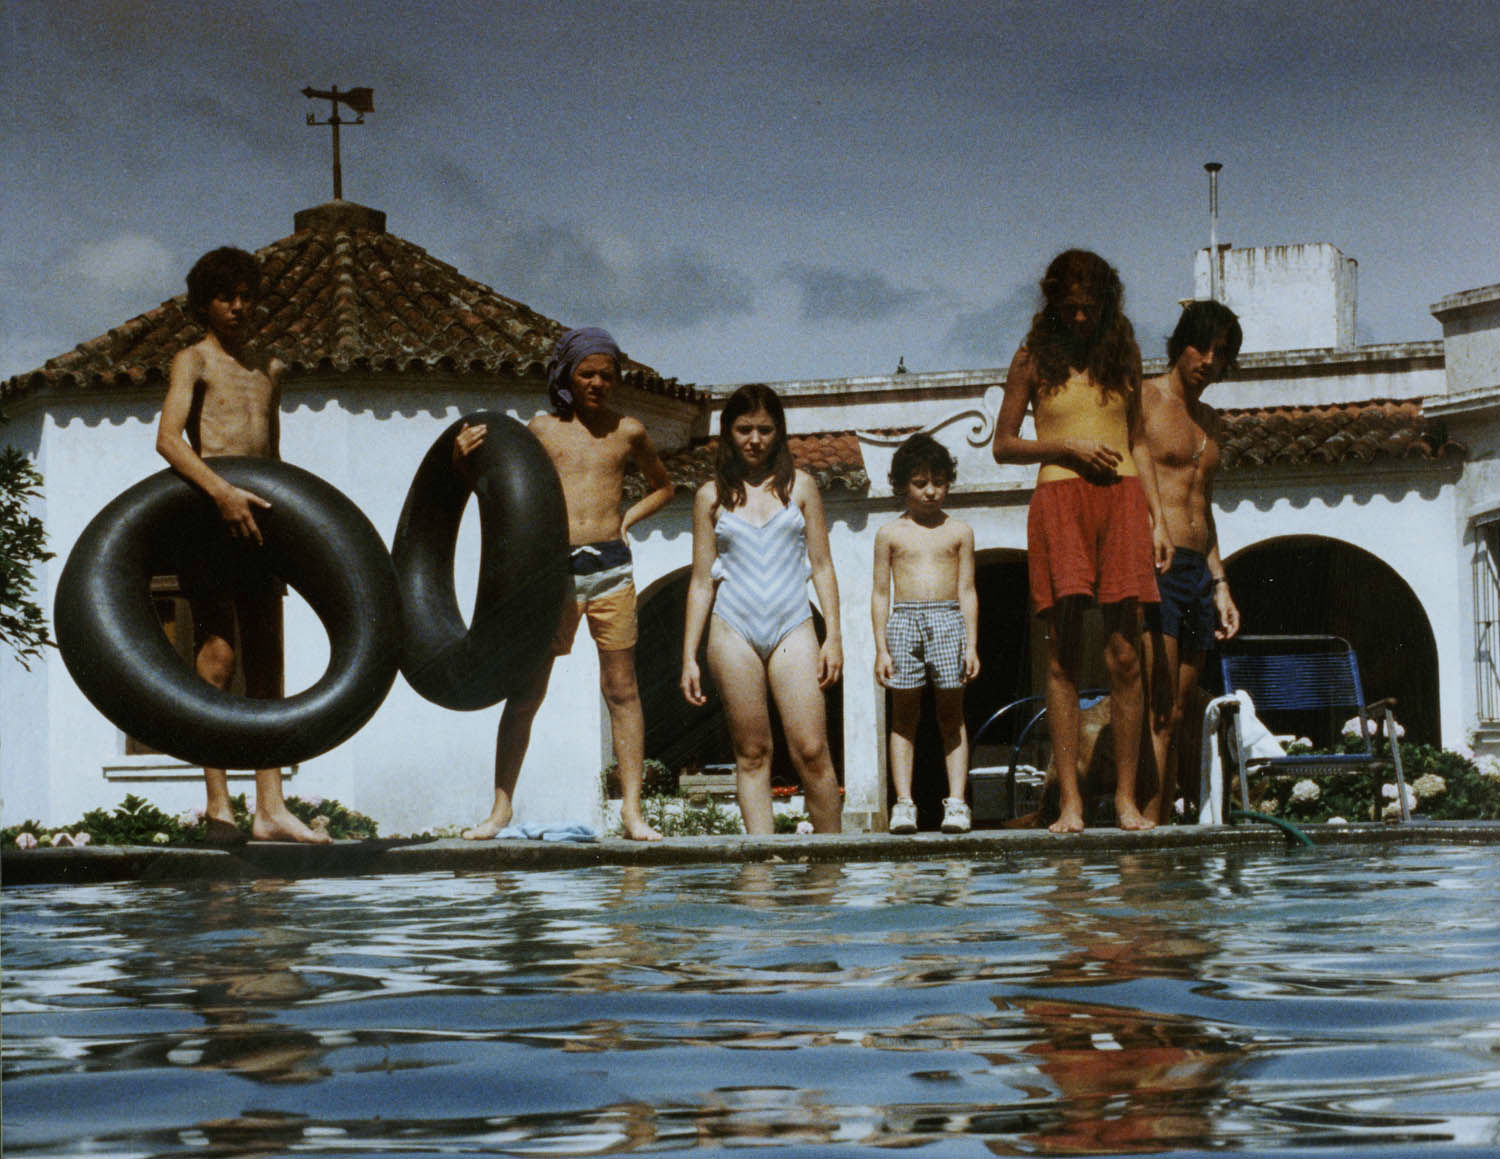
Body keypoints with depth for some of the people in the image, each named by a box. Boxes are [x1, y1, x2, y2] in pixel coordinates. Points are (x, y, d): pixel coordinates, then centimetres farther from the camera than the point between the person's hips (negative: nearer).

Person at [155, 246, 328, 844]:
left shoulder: (269, 367, 19)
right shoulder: (192, 361, 0)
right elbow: (167, 439, -17)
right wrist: (222, 491, -30)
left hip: (255, 524, 6)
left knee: (265, 659, 2)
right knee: (218, 654, -10)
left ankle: (270, 808, 1)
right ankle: (217, 803, -9)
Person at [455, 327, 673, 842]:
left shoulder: (628, 431, 11)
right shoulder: (543, 428, 8)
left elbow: (662, 487, 27)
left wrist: (626, 519, 11)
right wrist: (463, 459, -3)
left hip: (611, 568, 1)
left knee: (621, 689, 1)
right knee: (526, 691, -2)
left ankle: (632, 809, 5)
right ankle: (501, 807, 4)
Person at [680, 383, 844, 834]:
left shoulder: (799, 487, 9)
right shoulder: (712, 496, 9)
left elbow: (822, 565, 10)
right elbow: (702, 580, 11)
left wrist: (833, 636, 2)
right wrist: (689, 656, 7)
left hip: (793, 627, 0)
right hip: (734, 628, 1)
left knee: (811, 750, -9)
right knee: (751, 753, 0)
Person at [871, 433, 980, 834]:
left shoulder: (958, 531, 9)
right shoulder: (890, 534, 7)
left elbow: (967, 590, 8)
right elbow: (880, 593, 7)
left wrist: (971, 644, 1)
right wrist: (881, 647, 0)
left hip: (949, 620, 0)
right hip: (903, 620, 0)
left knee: (952, 712, 0)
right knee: (904, 714, 0)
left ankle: (956, 802, -1)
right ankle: (904, 803, -1)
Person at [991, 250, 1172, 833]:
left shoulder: (1122, 353, 14)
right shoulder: (1034, 359, 8)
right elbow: (1002, 445, 10)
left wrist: (1158, 519, 12)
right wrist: (1066, 445, -5)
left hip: (1122, 496, 2)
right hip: (1059, 497, -2)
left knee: (1124, 656, -3)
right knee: (1064, 655, -6)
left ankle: (1126, 798, 0)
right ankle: (1070, 801, -6)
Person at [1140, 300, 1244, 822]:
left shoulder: (1209, 421, 22)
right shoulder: (1142, 398, -2)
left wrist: (1220, 584, 21)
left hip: (1196, 571, 8)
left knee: (1178, 715, 4)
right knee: (1157, 711, -15)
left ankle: (1159, 824, 4)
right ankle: (1147, 824, -18)